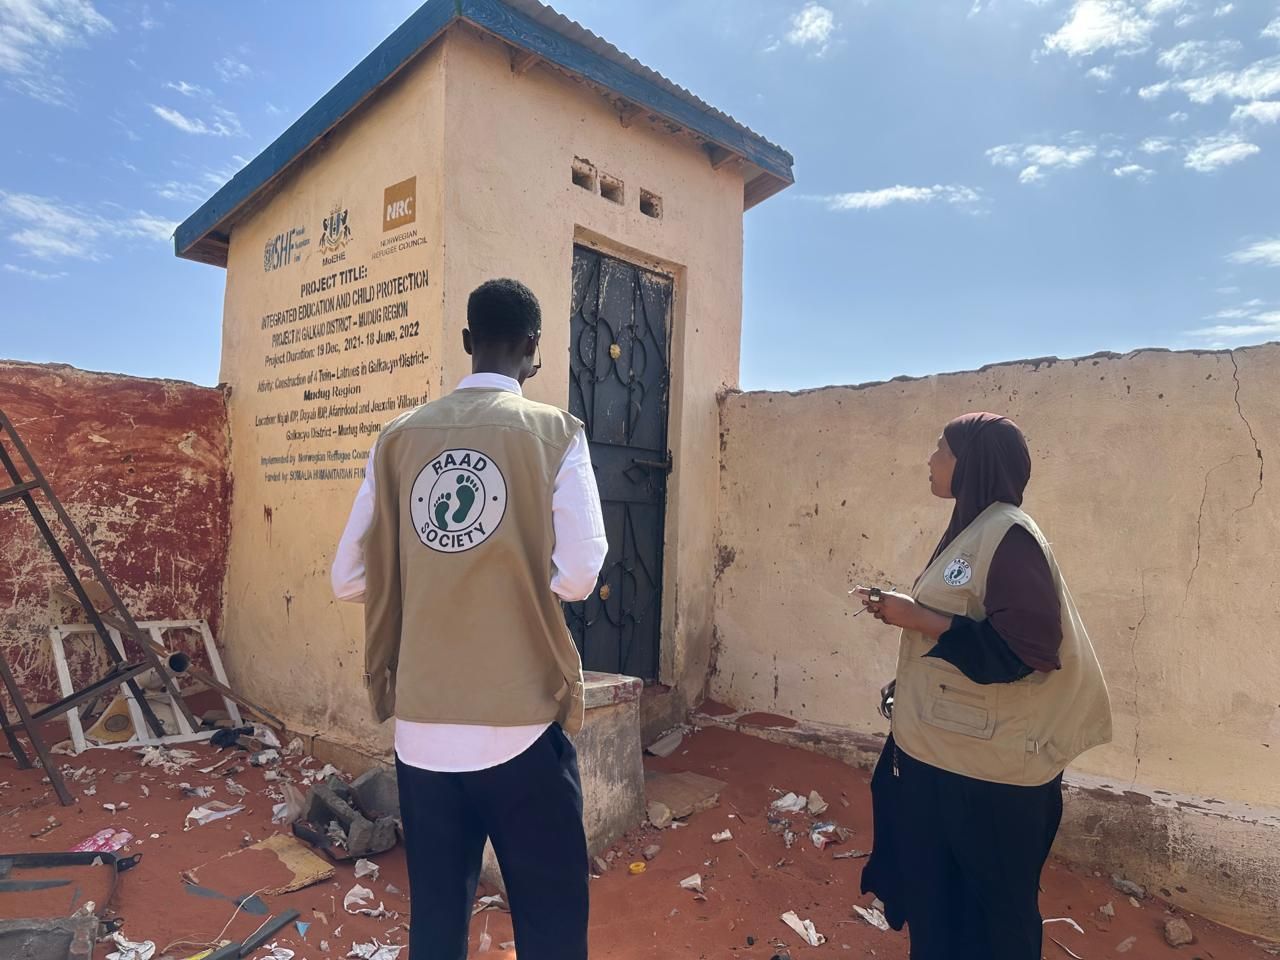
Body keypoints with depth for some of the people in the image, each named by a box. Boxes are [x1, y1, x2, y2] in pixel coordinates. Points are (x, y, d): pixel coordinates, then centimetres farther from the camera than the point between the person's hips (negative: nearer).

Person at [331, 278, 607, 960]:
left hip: (420, 725, 4)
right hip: (521, 722, -3)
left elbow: (349, 578, 5)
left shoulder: (399, 437, 3)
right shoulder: (555, 433, -6)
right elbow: (577, 575, -12)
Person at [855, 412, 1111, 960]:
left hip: (988, 765, -9)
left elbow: (1027, 650, -26)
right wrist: (903, 610, 7)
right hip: (939, 749, 9)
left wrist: (920, 619, -24)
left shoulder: (1010, 537, -20)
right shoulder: (970, 530, 11)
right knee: (935, 894, 21)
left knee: (988, 907, 10)